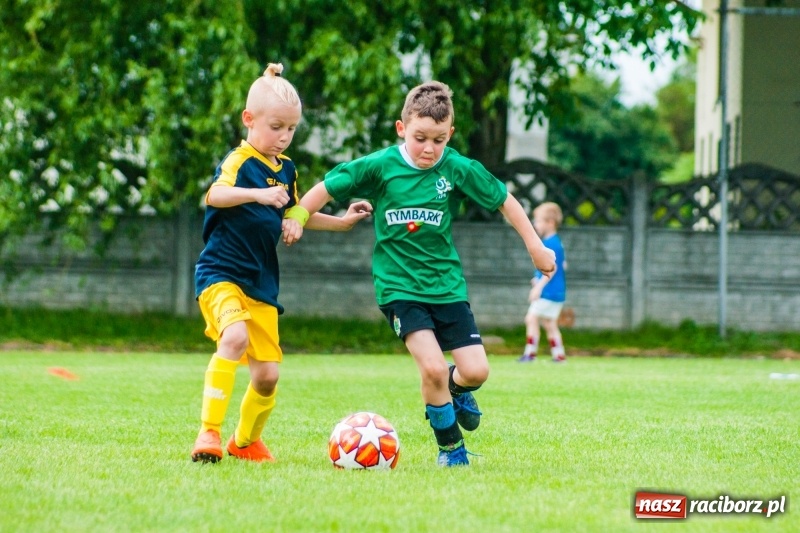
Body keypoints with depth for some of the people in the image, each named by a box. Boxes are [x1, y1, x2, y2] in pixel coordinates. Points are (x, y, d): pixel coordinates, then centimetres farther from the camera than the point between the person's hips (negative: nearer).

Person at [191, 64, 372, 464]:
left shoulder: (286, 169, 12)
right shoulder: (240, 161, -12)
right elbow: (215, 195, -34)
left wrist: (342, 222, 25)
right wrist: (257, 193, -50)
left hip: (262, 282, 7)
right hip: (221, 275, -7)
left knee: (267, 375, 6)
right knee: (235, 337, -33)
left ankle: (246, 441, 32)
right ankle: (208, 433, -29)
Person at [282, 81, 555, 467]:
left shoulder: (458, 169, -7)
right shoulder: (380, 166, -10)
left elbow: (504, 200, 4)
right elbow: (328, 187, 2)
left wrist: (535, 246, 7)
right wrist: (296, 219, -3)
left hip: (446, 284, 2)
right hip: (399, 286, -2)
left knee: (476, 370, -6)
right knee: (433, 367, -19)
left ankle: (456, 388, 33)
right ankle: (450, 446, 2)